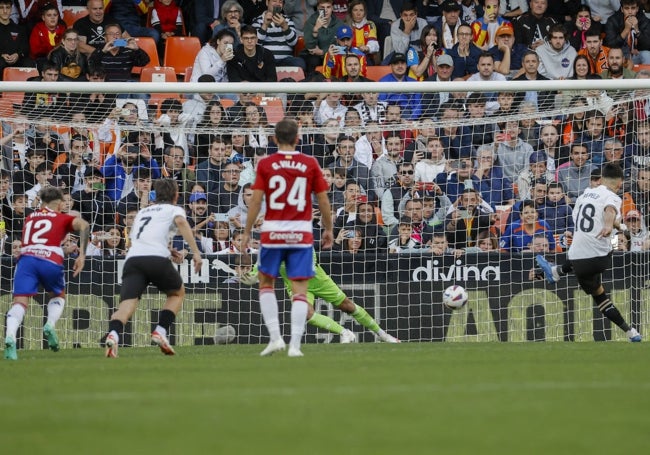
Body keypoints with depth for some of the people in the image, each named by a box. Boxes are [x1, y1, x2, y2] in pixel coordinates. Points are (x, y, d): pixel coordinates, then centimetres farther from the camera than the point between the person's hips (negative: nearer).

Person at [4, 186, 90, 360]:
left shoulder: (29, 218, 31)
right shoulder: (64, 218, 20)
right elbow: (83, 225, 1)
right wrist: (82, 255, -2)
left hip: (26, 259, 1)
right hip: (50, 261, -1)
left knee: (20, 302, -11)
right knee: (58, 295, 26)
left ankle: (10, 337, -37)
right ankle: (50, 325, -2)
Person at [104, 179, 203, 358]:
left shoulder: (142, 212, 34)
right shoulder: (173, 209, 17)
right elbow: (181, 222, -6)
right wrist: (196, 252, -13)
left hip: (132, 258, 3)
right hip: (156, 259, -3)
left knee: (127, 304, -12)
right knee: (177, 293, 24)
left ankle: (113, 334, -42)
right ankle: (161, 331, 7)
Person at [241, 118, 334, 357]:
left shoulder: (266, 164, -1)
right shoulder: (310, 164, 0)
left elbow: (255, 201, -4)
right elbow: (323, 200, 3)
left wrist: (247, 232, 3)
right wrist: (328, 229, 15)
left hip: (273, 231, 0)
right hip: (301, 233, 0)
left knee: (266, 283, 16)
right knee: (300, 290, 2)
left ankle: (275, 337, 4)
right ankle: (295, 345, -7)